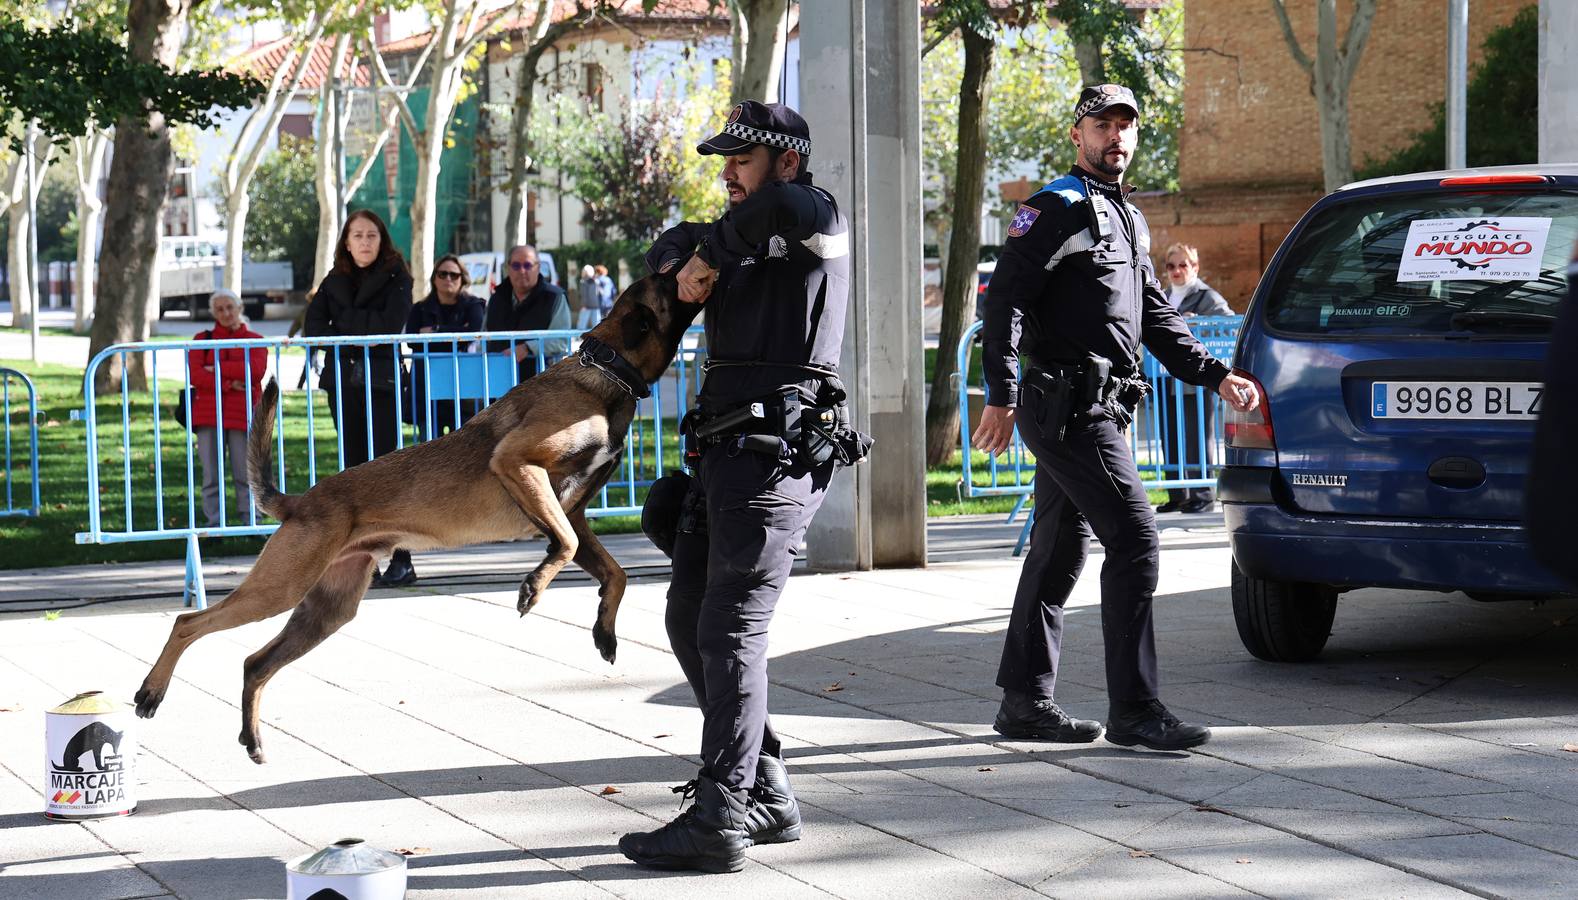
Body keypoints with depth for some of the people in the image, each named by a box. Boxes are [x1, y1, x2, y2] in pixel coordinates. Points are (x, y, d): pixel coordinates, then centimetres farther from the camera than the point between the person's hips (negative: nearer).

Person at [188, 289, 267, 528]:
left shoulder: (254, 340, 10)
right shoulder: (202, 340, 13)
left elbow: (255, 369, -9)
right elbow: (195, 374, -2)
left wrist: (217, 368, -7)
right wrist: (228, 384, -13)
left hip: (242, 415, -1)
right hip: (209, 416, 1)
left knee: (245, 473, -2)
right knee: (211, 475, 0)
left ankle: (249, 523, 4)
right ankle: (214, 525, 3)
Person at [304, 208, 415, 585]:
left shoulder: (396, 278, 1)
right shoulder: (335, 281, 13)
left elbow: (390, 324, -13)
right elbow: (313, 325, 3)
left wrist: (345, 319, -6)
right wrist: (359, 330, -11)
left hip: (380, 381, -5)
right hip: (342, 381, 5)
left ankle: (401, 560, -9)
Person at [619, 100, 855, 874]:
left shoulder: (818, 219, -6)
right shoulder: (747, 237, 22)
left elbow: (782, 207, -29)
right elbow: (668, 253, 30)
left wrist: (711, 256, -14)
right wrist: (685, 254, 5)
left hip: (776, 454, -10)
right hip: (726, 452, 10)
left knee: (730, 629, -13)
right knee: (689, 620, 11)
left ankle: (718, 822, -13)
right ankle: (765, 794, 16)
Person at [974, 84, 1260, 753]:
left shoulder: (1129, 222, 22)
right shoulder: (1056, 209, -7)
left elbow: (1156, 320, 27)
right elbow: (1006, 299, -15)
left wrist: (1216, 377, 18)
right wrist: (1001, 396, -24)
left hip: (1094, 410, 9)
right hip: (1069, 404, -9)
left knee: (1060, 553, 12)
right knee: (1134, 540, -13)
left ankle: (1025, 702, 18)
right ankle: (1133, 709, -10)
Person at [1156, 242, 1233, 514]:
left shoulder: (1207, 297, -2)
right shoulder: (1163, 298, 19)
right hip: (1167, 380, 7)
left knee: (1198, 438, -4)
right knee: (1171, 438, 10)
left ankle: (1202, 494, 2)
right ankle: (1177, 495, 17)